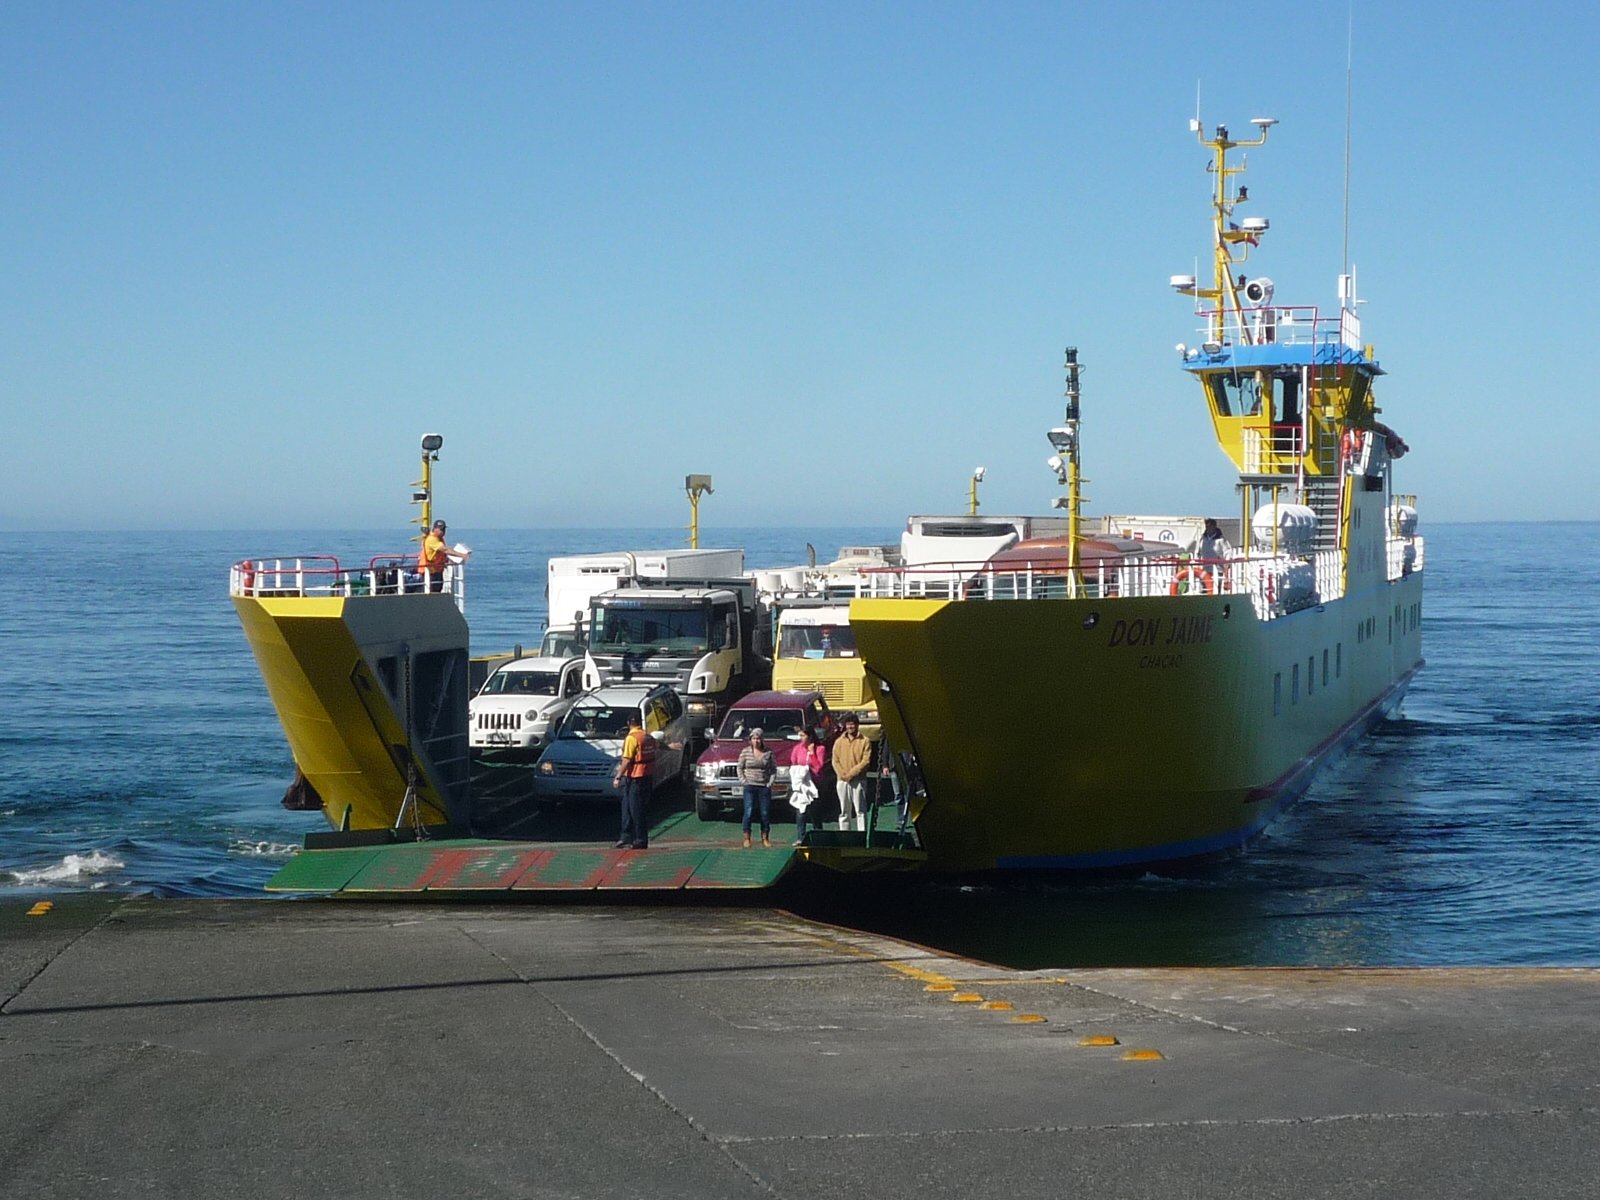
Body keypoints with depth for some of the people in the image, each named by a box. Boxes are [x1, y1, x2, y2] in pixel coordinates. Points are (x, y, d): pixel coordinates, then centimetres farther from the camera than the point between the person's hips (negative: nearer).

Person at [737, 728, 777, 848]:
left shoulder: (768, 753, 4)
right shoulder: (745, 752, 3)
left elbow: (774, 769, 9)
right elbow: (740, 768, 7)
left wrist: (770, 782, -1)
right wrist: (743, 781, -3)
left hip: (764, 787, 2)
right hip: (750, 786, -2)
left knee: (765, 813, 3)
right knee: (748, 812, -9)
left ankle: (765, 838, 13)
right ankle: (746, 838, -5)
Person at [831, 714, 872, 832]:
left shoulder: (864, 742, 2)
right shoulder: (839, 742, 12)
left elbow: (866, 761, -5)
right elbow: (835, 761, 7)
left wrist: (852, 773, -13)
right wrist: (842, 774, -10)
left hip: (858, 781, -4)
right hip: (842, 781, 4)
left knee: (860, 811, -7)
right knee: (844, 812, 7)